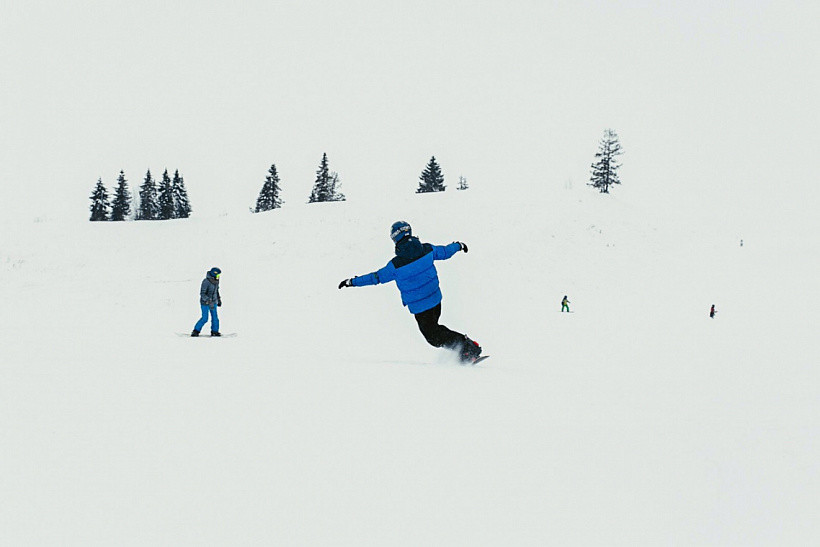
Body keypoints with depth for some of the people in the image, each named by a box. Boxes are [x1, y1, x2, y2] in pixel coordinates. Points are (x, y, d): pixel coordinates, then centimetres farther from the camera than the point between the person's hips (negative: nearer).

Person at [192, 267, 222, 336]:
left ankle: (214, 331, 16)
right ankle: (196, 331, 6)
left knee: (215, 317, 4)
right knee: (205, 318, -7)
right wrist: (209, 302, -31)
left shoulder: (216, 281, 2)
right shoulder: (206, 282, -22)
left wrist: (219, 299, 22)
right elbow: (202, 294, -23)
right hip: (205, 303, -7)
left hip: (213, 302, 7)